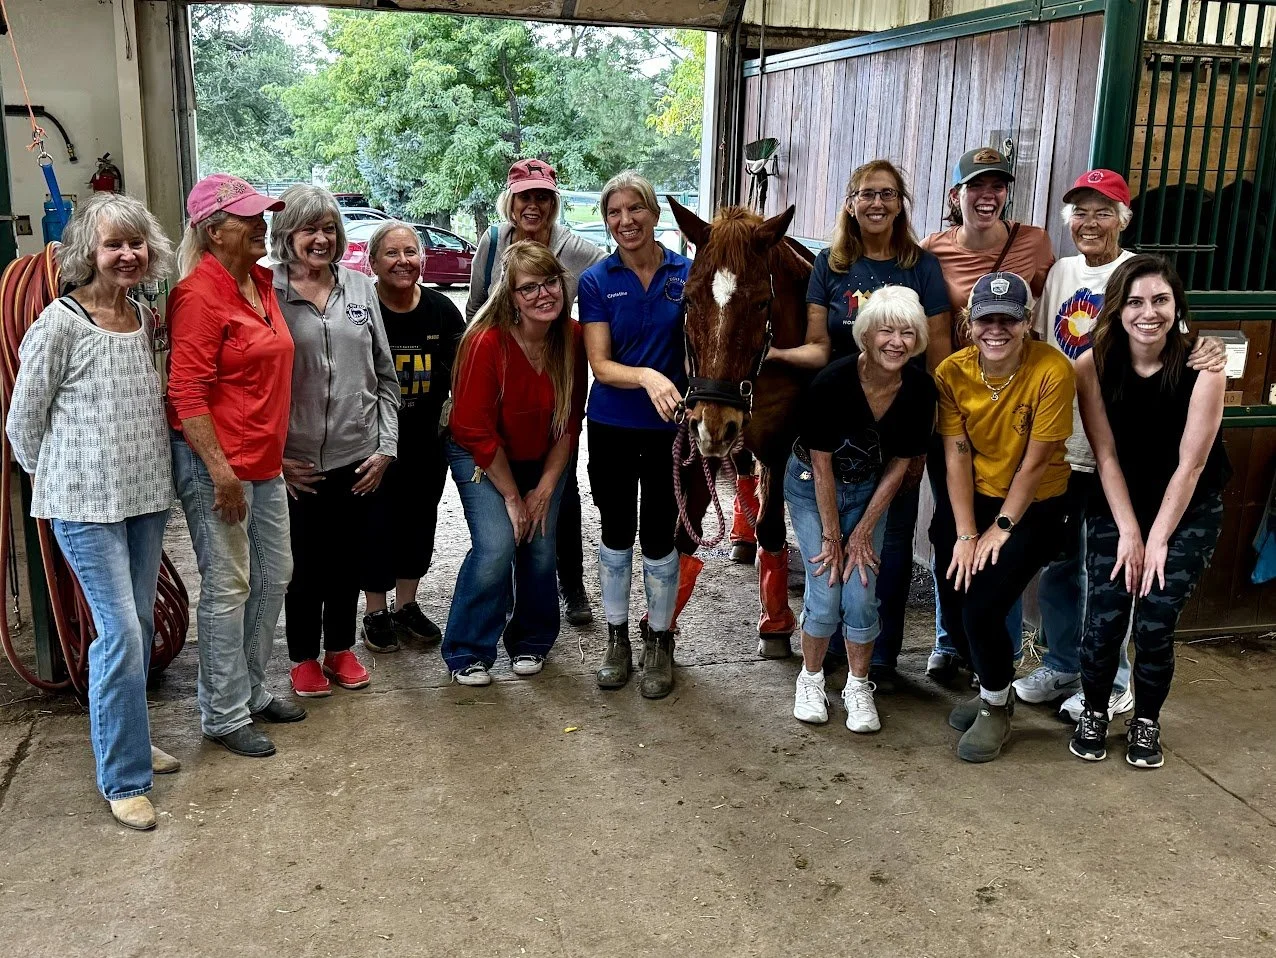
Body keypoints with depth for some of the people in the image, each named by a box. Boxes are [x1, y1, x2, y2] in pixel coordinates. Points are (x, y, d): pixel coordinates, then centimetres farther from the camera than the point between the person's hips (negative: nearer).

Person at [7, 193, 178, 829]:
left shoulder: (147, 318, 6)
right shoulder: (60, 324, -13)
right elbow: (23, 419, -5)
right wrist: (58, 479, 4)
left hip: (147, 493, 6)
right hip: (86, 503, -6)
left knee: (139, 625, 14)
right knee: (120, 632, -7)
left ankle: (127, 736, 33)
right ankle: (123, 778, 6)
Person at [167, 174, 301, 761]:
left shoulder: (260, 282, 10)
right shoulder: (199, 295, -16)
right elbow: (187, 392, -20)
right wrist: (219, 470, -23)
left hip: (264, 460, 9)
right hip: (215, 462, -9)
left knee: (274, 575, 15)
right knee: (228, 587, 0)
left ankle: (252, 690, 31)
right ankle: (224, 714, 14)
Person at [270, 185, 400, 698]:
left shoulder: (360, 288, 5)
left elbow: (385, 375, 7)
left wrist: (386, 445, 1)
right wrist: (275, 456, -9)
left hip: (359, 457, 3)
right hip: (297, 463, -3)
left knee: (349, 560, 15)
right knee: (306, 564, 9)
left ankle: (340, 648, 34)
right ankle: (304, 657, 29)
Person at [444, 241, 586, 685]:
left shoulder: (573, 338, -13)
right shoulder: (487, 342, -27)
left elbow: (570, 420, -5)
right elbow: (477, 432, -20)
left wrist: (545, 487, -7)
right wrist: (511, 495, -14)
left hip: (543, 460, 4)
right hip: (482, 459, -4)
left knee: (541, 549, 0)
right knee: (497, 546, -17)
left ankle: (530, 641, 24)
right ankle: (467, 652, 1)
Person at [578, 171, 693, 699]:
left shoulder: (687, 274, -3)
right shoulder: (596, 281, -4)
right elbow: (601, 365, -10)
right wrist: (646, 376, -29)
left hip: (670, 428, -1)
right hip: (612, 428, 1)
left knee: (659, 537, 6)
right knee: (616, 533, 13)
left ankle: (659, 642, 24)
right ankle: (617, 638, 29)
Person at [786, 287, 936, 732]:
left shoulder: (920, 390, -19)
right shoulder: (832, 382, -29)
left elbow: (899, 464, -8)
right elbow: (822, 465, -20)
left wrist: (863, 532, -8)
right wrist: (832, 536, -14)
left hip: (868, 490, 3)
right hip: (812, 487, -2)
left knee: (862, 594, -5)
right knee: (826, 592, -8)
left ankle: (858, 687, 16)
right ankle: (811, 678, 17)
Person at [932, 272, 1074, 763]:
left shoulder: (1052, 371, -21)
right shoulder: (952, 372, -10)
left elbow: (1034, 463, -17)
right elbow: (956, 456, -10)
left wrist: (1000, 528, -13)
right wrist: (964, 533, -14)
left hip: (1034, 506, -4)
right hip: (969, 499, 4)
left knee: (983, 607, -15)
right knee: (953, 607, -2)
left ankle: (997, 707, 14)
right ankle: (991, 686, 30)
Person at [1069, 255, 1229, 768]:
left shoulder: (1202, 368, -18)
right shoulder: (1093, 366, -12)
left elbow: (1190, 464, -15)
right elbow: (1106, 455, -10)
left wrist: (1157, 539, -14)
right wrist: (1128, 533, -12)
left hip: (1189, 510, -1)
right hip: (1117, 505, 1)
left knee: (1156, 621, -10)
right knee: (1105, 615, -10)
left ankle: (1146, 722, 15)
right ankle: (1094, 713, 15)